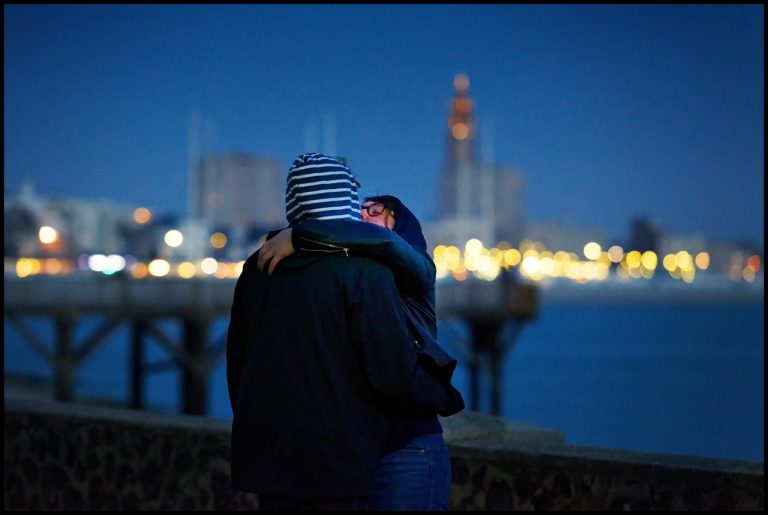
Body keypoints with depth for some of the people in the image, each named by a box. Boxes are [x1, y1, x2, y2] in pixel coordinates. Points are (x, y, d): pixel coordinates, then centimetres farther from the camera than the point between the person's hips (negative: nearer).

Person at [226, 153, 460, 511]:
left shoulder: (256, 268, 7)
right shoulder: (364, 270, -13)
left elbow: (235, 361, 15)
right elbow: (396, 374, -16)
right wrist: (443, 397, 4)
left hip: (266, 459, 6)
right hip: (337, 468, -6)